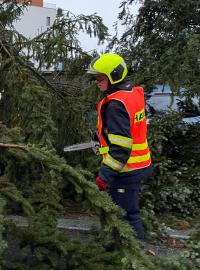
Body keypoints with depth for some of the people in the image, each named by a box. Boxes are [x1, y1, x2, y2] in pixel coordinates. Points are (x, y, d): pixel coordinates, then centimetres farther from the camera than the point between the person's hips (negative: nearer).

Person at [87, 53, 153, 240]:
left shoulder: (115, 105, -23)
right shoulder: (134, 92, 6)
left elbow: (120, 147, -27)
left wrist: (105, 176, -24)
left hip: (124, 173, -10)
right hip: (139, 166, 10)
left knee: (128, 217, 0)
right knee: (130, 211, 22)